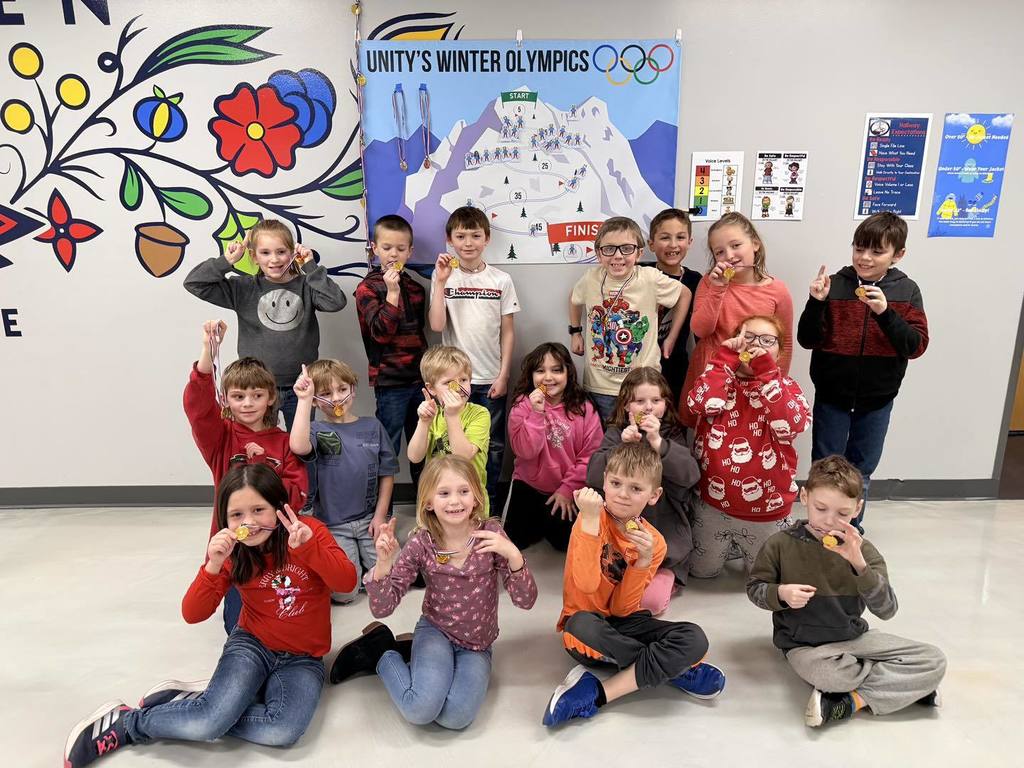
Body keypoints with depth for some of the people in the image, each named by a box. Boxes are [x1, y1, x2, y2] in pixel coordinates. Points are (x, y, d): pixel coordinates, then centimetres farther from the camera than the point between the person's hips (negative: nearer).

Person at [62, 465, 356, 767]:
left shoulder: (310, 531, -14)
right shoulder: (232, 553, -6)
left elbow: (347, 582, -25)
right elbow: (192, 614, -10)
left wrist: (307, 546, -39)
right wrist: (212, 566, -28)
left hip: (303, 659, 0)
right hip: (252, 644, 0)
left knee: (284, 731, -28)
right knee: (213, 719, -28)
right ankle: (123, 721, 0)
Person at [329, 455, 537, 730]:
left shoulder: (490, 533, -15)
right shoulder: (421, 544, -15)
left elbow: (526, 601, -17)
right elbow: (382, 608, -15)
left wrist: (513, 555, -36)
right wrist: (384, 565, -34)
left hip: (478, 644, 1)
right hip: (436, 631, -1)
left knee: (456, 716, -22)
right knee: (421, 709, -24)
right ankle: (381, 653, 6)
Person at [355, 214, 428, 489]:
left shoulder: (415, 286, 11)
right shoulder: (368, 288, -6)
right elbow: (381, 332, -18)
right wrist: (392, 292, -23)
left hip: (419, 376, 6)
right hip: (390, 381, -6)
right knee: (388, 449, 2)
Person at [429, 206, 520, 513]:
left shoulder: (501, 280, 1)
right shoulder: (443, 277, -1)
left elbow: (508, 332, 2)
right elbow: (437, 325, -12)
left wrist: (503, 375, -3)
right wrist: (441, 282, -16)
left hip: (491, 379, 1)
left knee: (493, 446, 9)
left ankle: (489, 506, 26)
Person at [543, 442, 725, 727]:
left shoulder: (654, 543, -5)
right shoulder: (590, 519, -15)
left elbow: (622, 608, -10)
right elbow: (587, 585, -29)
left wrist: (644, 561, -24)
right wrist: (590, 520, -34)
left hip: (624, 622, 3)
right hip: (588, 619, -3)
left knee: (695, 639, -21)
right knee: (583, 625, -39)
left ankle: (597, 693, -19)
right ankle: (674, 669, -15)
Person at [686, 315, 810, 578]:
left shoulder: (787, 387, -3)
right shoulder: (721, 378, -1)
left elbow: (791, 425, -25)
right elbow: (701, 403, -24)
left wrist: (767, 372, -25)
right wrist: (727, 359, -18)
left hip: (766, 512, -1)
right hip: (714, 504, 1)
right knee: (702, 571, 19)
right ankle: (728, 545, 46)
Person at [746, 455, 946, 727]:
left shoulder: (861, 549, -5)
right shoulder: (782, 544, -11)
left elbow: (887, 610, -16)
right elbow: (754, 588, 0)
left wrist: (859, 563, -31)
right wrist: (781, 593, -23)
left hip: (853, 636, 4)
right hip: (805, 644, -4)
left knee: (934, 661, -9)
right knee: (827, 674, -38)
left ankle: (850, 702, -13)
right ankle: (905, 685, -8)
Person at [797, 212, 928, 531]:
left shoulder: (907, 291, -4)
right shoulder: (835, 285, -8)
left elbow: (916, 346, -12)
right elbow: (808, 340, -8)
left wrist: (885, 312, -26)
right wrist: (816, 303, -24)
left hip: (877, 399, 1)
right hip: (832, 396, -1)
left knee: (861, 471, 17)